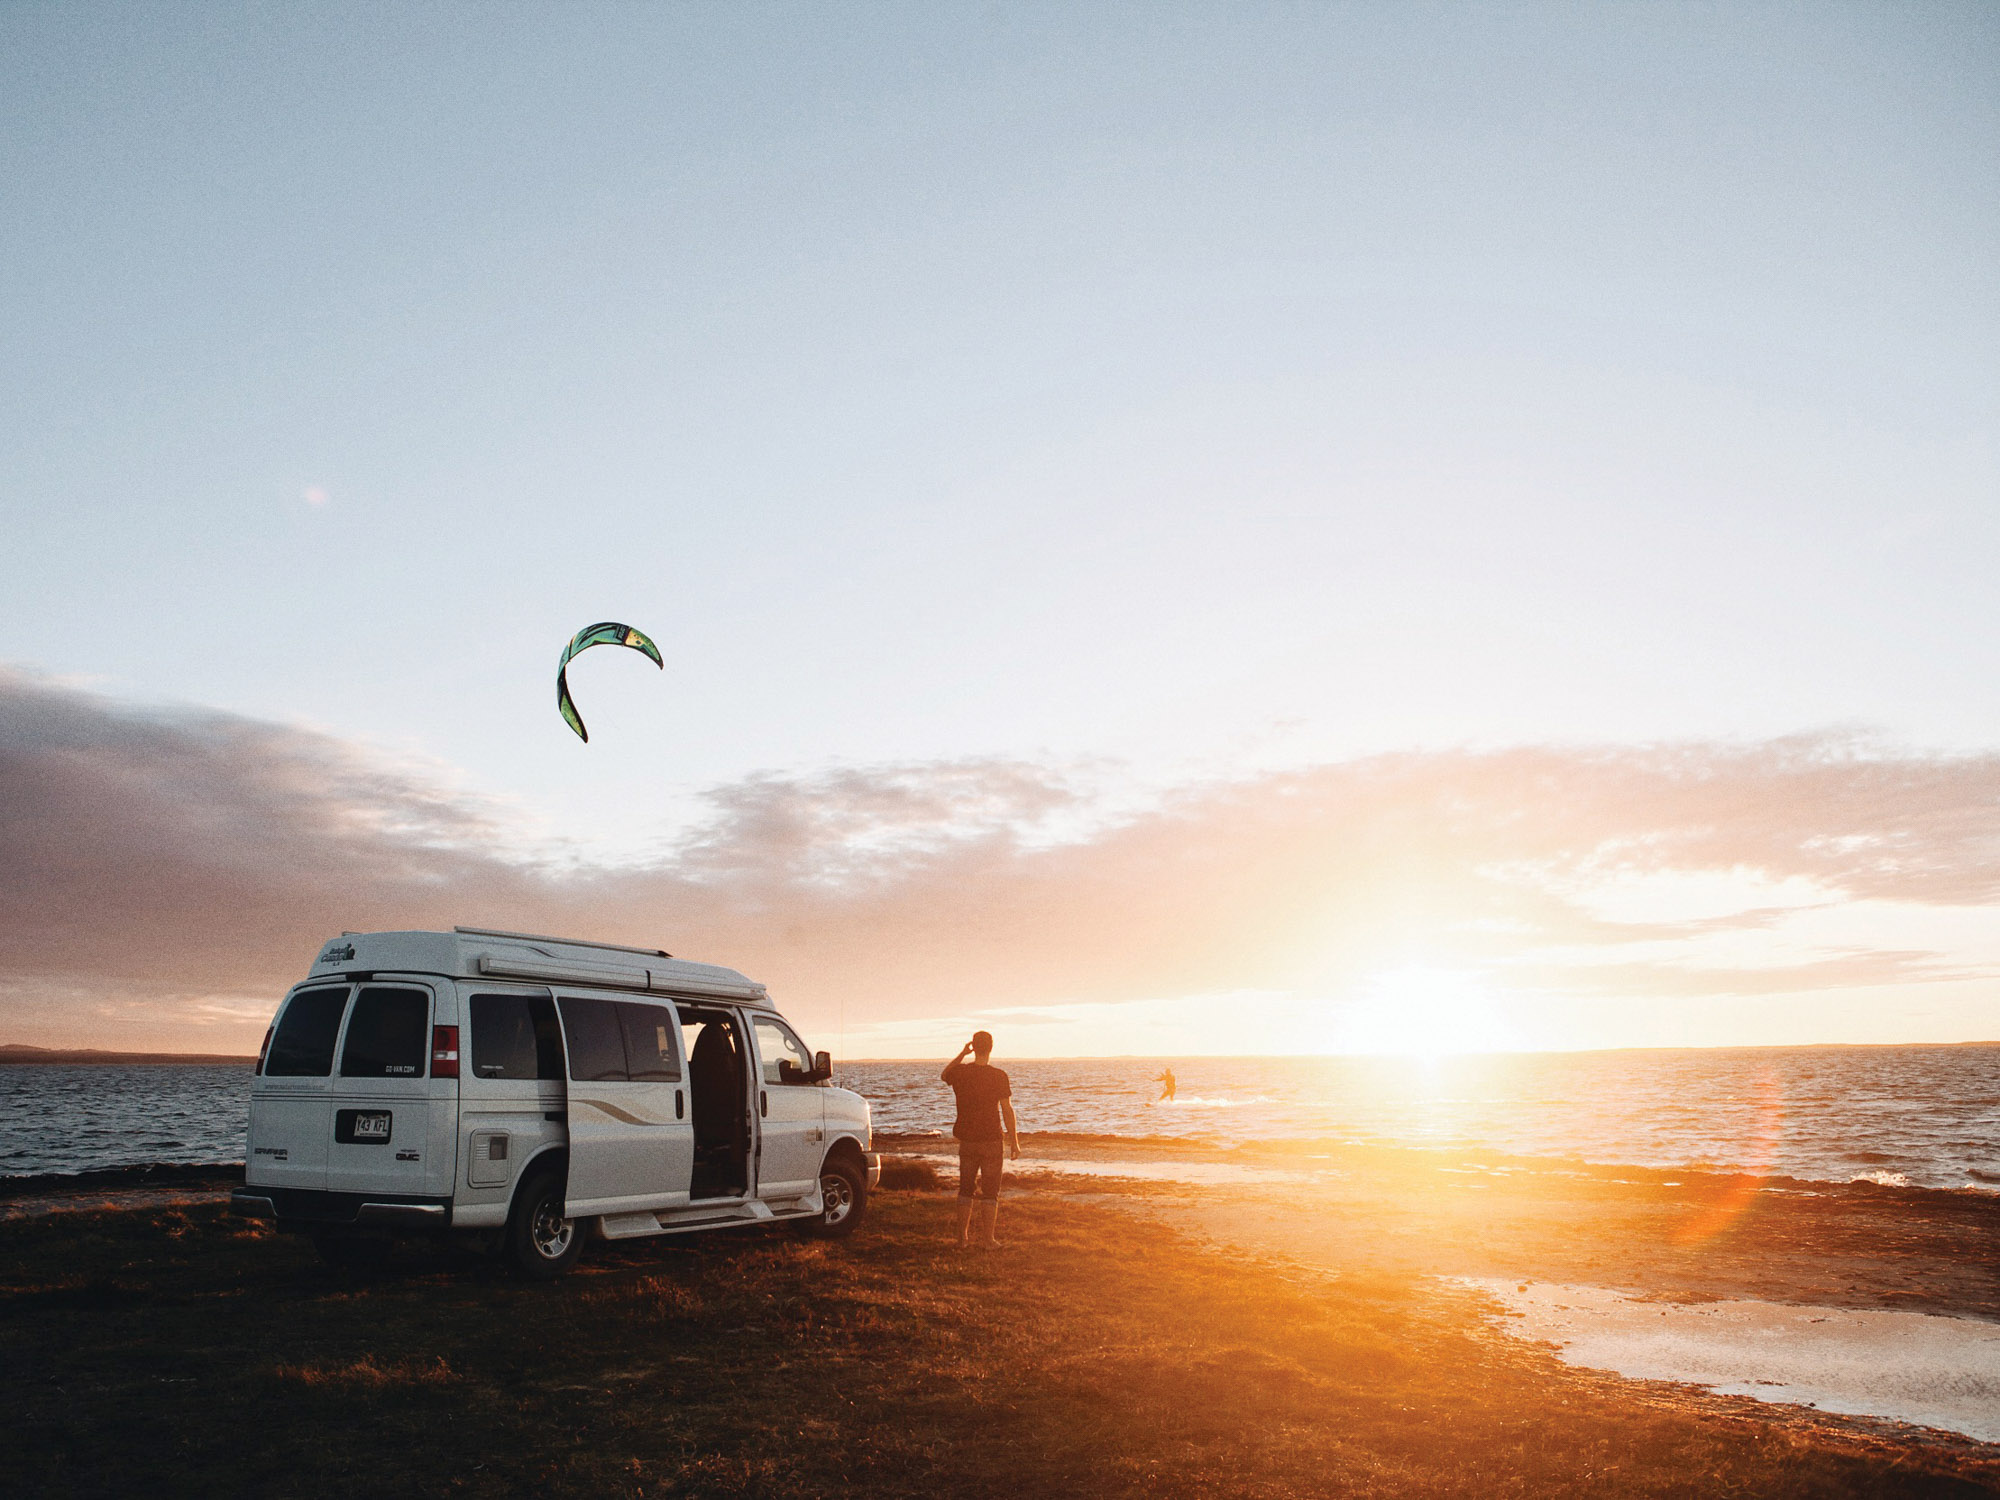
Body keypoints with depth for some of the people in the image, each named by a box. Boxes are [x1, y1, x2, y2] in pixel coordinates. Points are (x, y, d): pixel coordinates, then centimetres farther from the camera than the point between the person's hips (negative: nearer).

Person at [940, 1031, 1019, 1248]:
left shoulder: (960, 1072, -4)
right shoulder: (998, 1076, -13)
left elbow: (944, 1075, 21)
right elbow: (1007, 1110, -11)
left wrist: (962, 1054, 16)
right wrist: (1014, 1141, -4)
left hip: (967, 1140, 3)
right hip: (991, 1140, -3)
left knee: (965, 1189, 15)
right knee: (990, 1192, 6)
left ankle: (963, 1237, 17)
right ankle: (987, 1239, 7)